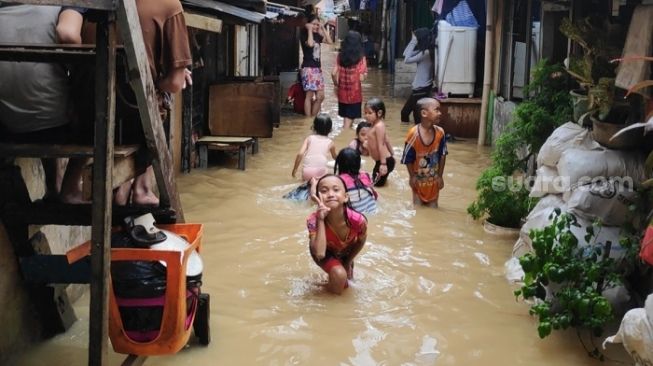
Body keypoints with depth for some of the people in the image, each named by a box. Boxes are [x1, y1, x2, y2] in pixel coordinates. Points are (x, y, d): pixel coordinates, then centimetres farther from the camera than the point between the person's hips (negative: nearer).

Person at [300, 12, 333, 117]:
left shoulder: (317, 35, 14)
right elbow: (310, 44, -26)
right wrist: (309, 30, -15)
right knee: (309, 95, -6)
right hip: (308, 68, -7)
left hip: (317, 68, 8)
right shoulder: (304, 35, -7)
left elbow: (330, 41, 9)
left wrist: (323, 28, 6)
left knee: (320, 96, 6)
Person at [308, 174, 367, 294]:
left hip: (346, 252, 2)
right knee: (339, 275, -29)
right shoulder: (314, 220, -38)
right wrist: (321, 220, -50)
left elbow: (361, 241, -12)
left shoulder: (357, 220, -35)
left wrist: (348, 262, 0)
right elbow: (320, 254, -48)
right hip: (326, 254, -2)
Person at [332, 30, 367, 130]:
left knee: (346, 116, 19)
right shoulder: (361, 58, -11)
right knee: (350, 118, 5)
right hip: (354, 93, -3)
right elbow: (361, 77, -16)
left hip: (342, 92, 3)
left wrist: (336, 85, 10)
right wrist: (365, 74, 5)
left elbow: (334, 73, -7)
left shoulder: (340, 56, -3)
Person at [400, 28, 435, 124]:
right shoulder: (423, 51, 8)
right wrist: (412, 41, 1)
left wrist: (413, 42, -14)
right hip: (419, 86, 10)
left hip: (422, 87, -10)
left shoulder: (426, 52, -21)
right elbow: (405, 54, 10)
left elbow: (407, 60, -19)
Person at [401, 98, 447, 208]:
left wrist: (440, 176, -2)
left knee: (433, 207, 15)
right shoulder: (414, 133, -26)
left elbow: (442, 155, -5)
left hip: (433, 178, 2)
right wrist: (412, 176, -10)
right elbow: (408, 158, -15)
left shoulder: (440, 132, -16)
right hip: (418, 178, -2)